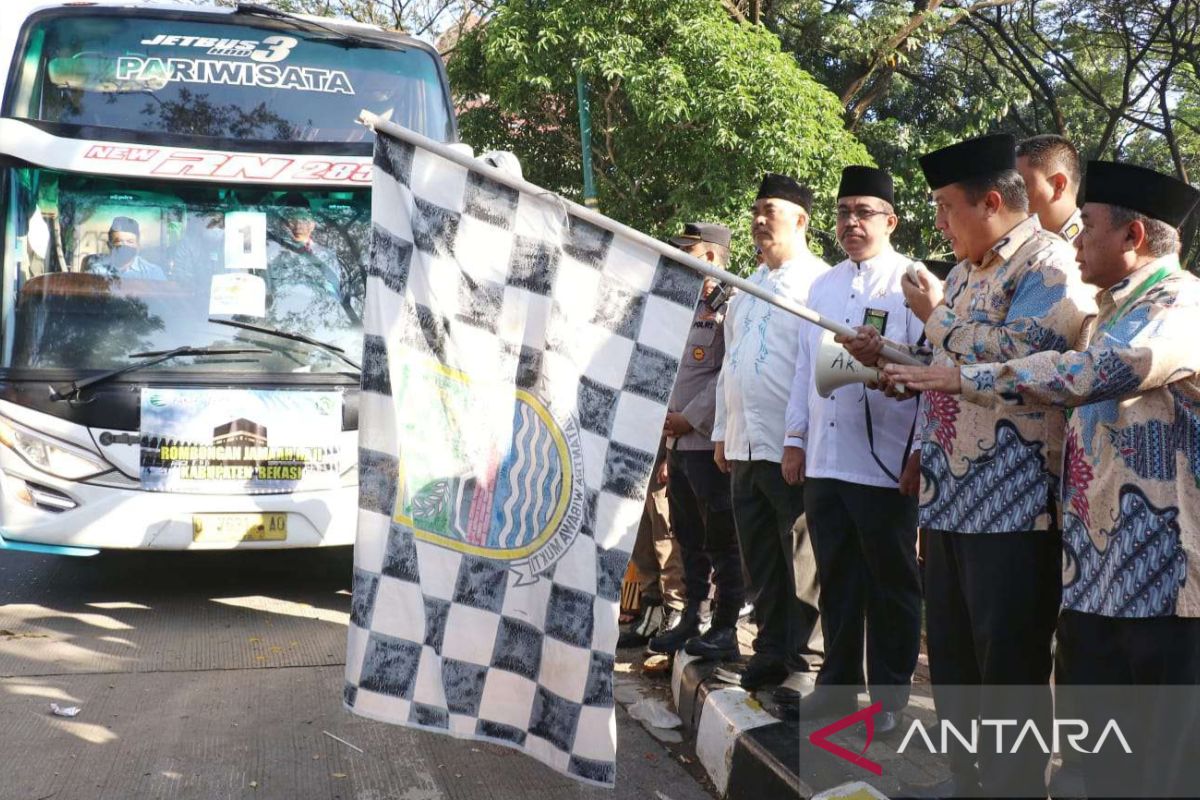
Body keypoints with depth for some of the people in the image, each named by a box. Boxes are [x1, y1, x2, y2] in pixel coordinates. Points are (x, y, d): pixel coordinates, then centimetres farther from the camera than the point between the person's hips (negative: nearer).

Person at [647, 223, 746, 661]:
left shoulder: (731, 305, -9)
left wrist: (691, 418, -15)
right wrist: (669, 417, 15)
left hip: (709, 440, -9)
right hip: (679, 441, 9)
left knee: (720, 537, -3)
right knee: (688, 537, 14)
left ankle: (725, 628, 3)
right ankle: (691, 618, 22)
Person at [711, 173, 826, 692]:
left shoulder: (819, 284, -7)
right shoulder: (748, 288, 18)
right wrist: (721, 431, 18)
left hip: (793, 448, -8)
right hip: (744, 445, 8)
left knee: (802, 558, 0)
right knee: (759, 558, 13)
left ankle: (806, 659, 9)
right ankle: (771, 650, 23)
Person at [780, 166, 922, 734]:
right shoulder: (823, 287, 15)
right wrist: (796, 439, 14)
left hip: (885, 464, -5)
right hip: (824, 461, 6)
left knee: (891, 584, 6)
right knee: (836, 579, 14)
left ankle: (890, 697, 17)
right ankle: (839, 684, 26)